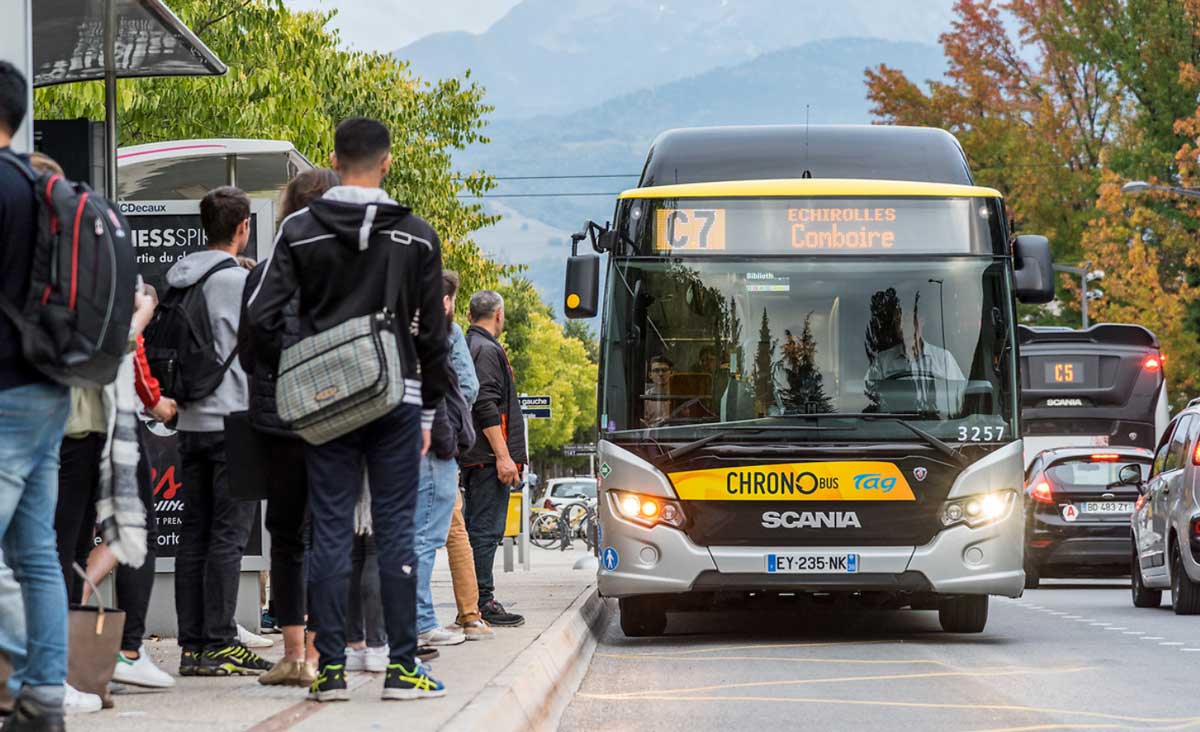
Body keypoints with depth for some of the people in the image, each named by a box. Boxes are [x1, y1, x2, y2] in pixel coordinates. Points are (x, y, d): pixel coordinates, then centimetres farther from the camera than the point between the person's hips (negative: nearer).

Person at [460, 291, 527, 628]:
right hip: (488, 454, -10)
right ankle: (482, 603, -10)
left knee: (476, 527, 12)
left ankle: (470, 605, 14)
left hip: (472, 457, 10)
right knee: (486, 529, -9)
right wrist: (503, 455, -21)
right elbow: (486, 407, -20)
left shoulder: (466, 347, 19)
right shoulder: (487, 351, -12)